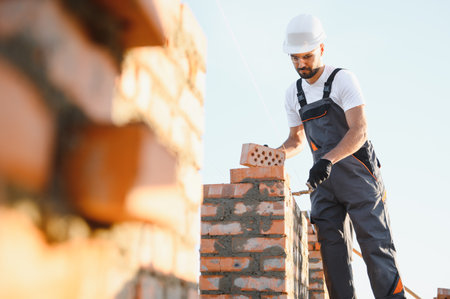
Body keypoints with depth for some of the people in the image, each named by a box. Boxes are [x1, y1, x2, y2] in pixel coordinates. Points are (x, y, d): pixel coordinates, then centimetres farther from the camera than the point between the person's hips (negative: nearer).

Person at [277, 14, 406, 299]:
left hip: (357, 171, -5)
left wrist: (328, 159, -32)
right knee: (332, 248, -2)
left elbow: (359, 131, -17)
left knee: (376, 244, -10)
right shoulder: (294, 94, 13)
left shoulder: (342, 79, -6)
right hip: (324, 179, 5)